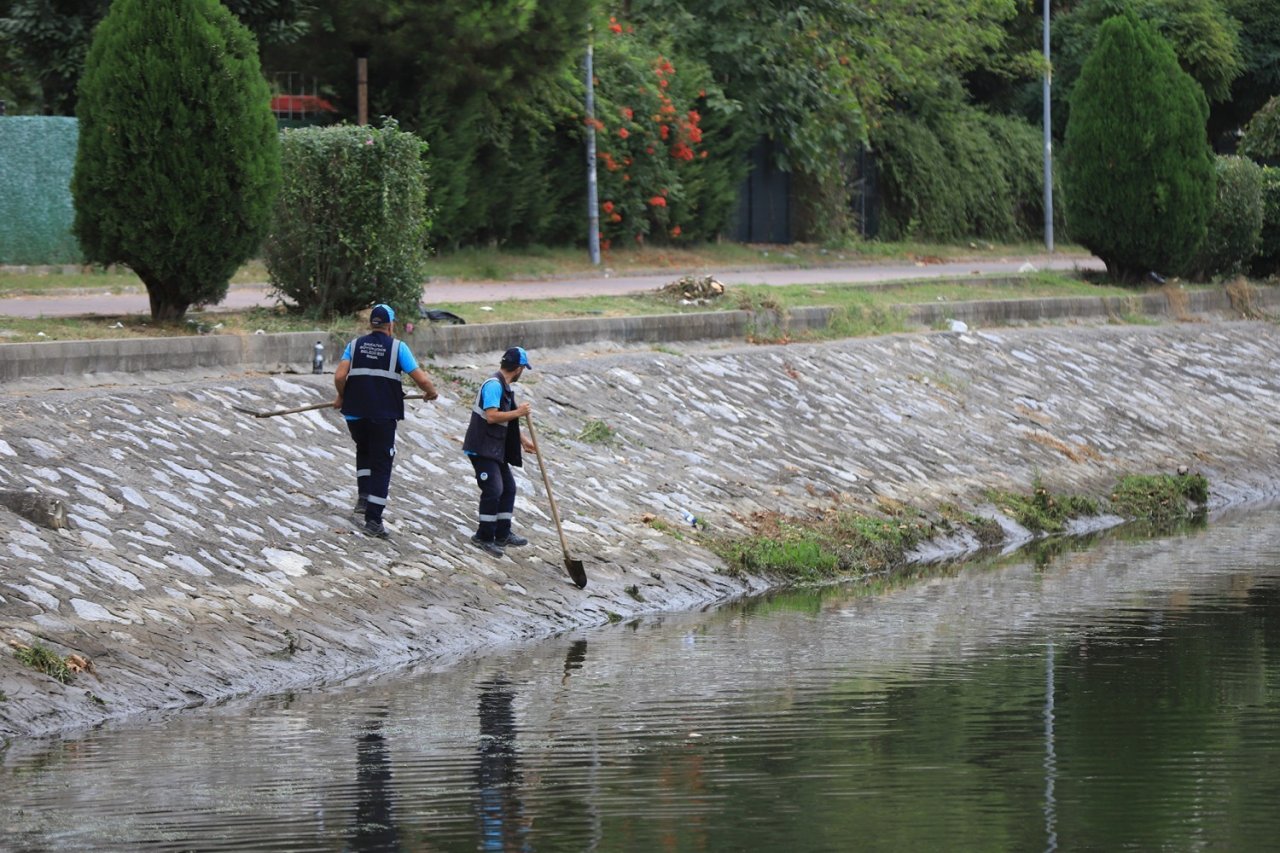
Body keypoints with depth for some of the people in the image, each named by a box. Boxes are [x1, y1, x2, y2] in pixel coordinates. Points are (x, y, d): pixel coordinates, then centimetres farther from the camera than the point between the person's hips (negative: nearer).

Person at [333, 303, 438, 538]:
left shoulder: (355, 345, 5)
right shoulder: (398, 347, -2)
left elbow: (339, 376, -6)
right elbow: (421, 379, -6)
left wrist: (342, 397, 12)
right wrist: (431, 392, 15)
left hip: (355, 413, 3)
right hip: (384, 415, -3)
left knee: (364, 450, 30)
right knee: (381, 464, 5)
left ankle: (363, 497, 18)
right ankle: (373, 519, 0)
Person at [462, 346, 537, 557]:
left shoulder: (505, 386, 15)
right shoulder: (494, 385, -18)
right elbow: (491, 416, -27)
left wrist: (522, 440, 26)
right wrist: (518, 412, -19)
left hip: (497, 449, 11)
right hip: (482, 449, -11)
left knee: (508, 488, 14)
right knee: (493, 490, -14)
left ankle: (503, 534, 23)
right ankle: (484, 537, -5)